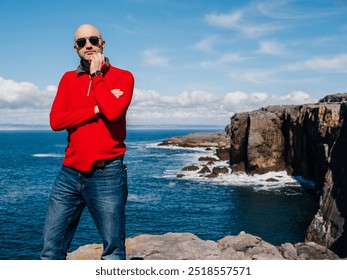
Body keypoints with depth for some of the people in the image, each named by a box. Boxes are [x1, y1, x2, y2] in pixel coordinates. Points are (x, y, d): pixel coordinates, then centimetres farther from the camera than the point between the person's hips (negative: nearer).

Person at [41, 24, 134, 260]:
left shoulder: (122, 76, 2)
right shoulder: (68, 79, 13)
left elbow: (113, 111, -17)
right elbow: (56, 120, 0)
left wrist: (96, 74, -6)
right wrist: (96, 109, -9)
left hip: (106, 174, -4)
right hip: (70, 172, 4)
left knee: (113, 250, 4)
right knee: (52, 247, 7)